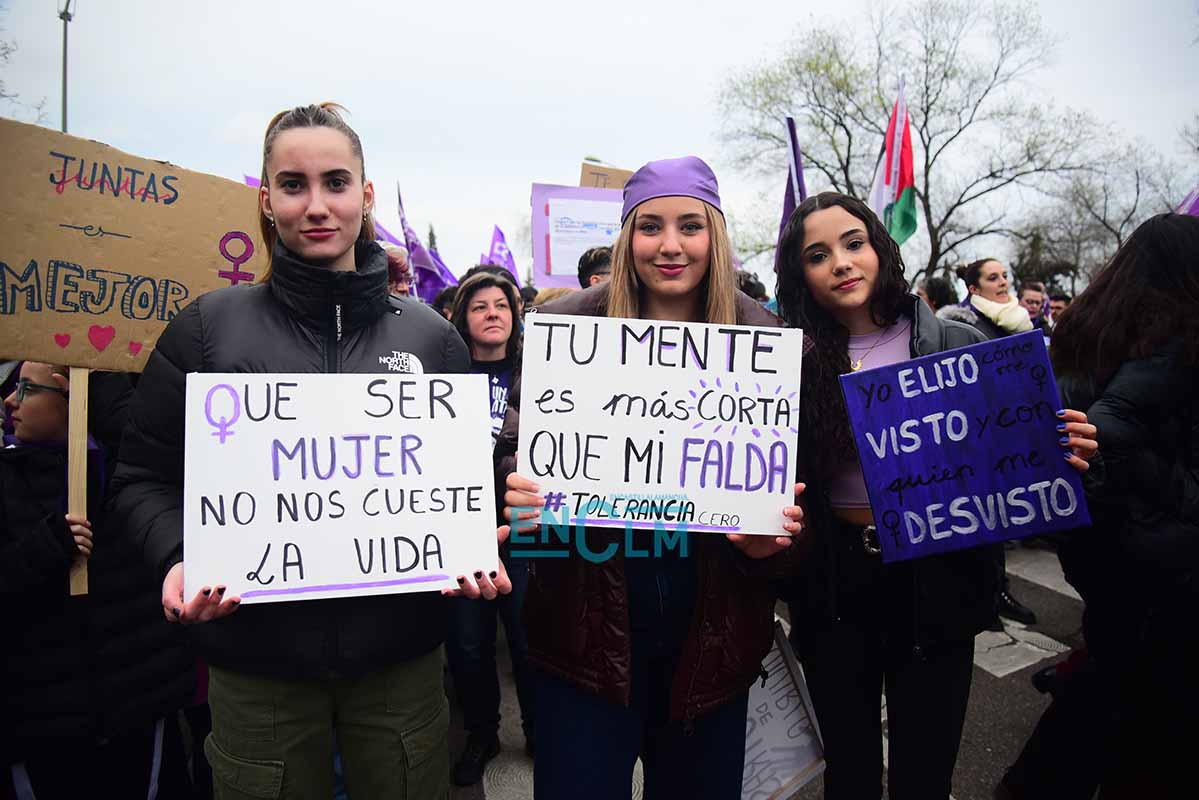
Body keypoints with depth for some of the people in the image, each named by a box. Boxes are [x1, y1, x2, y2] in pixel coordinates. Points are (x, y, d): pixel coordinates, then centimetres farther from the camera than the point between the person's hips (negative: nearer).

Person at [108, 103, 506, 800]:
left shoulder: (430, 335, 1)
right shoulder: (208, 326, -2)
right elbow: (145, 476, 3)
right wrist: (177, 558, -14)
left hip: (402, 657, 1)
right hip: (255, 662, 0)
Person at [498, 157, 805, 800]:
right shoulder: (567, 326, -5)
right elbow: (517, 446, 1)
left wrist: (770, 536, -15)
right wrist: (520, 492, -22)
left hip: (712, 625, 2)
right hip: (588, 618, -1)